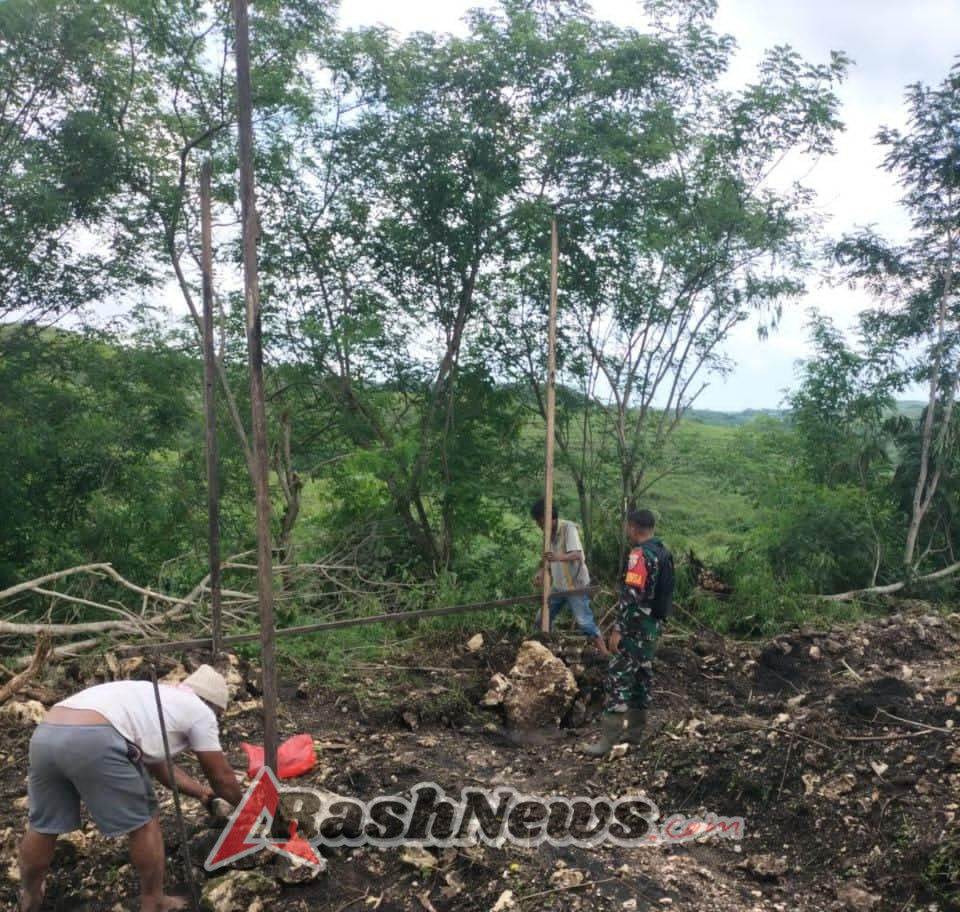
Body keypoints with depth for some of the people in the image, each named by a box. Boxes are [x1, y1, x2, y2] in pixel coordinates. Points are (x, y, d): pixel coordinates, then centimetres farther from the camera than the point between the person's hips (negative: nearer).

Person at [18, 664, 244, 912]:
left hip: (44, 735, 8)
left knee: (42, 826, 29)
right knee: (144, 823, 13)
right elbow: (221, 776, 22)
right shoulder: (199, 710, 16)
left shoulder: (153, 697, 37)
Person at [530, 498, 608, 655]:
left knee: (584, 621, -10)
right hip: (557, 585, 8)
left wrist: (558, 557, -50)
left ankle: (605, 655, -2)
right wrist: (541, 572, -3)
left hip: (575, 584, -8)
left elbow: (577, 555, -31)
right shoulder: (549, 532, 5)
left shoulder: (568, 527, -18)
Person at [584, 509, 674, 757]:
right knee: (642, 676, 15)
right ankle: (634, 731, 23)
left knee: (619, 677, -9)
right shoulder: (664, 552, 12)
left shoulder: (640, 555, -18)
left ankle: (608, 738, -9)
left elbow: (632, 597, -23)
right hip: (654, 624, 10)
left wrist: (618, 630, -22)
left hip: (637, 627, -10)